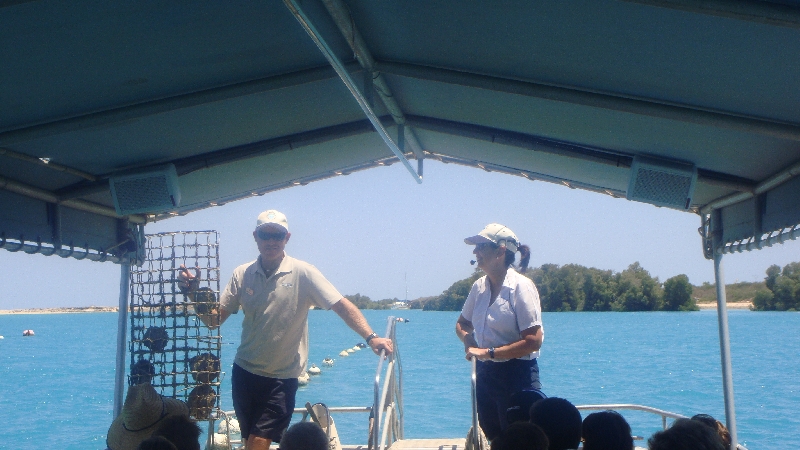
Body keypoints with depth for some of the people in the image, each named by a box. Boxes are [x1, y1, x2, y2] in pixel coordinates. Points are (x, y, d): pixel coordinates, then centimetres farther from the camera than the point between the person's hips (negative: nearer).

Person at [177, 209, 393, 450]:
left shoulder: (302, 273, -10)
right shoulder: (242, 274, 1)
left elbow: (341, 305, -15)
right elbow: (214, 319, 4)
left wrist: (371, 337, -27)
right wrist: (195, 294, -14)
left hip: (282, 377, -4)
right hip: (244, 371, 4)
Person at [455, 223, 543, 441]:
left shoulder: (521, 287, -15)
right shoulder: (479, 286, 5)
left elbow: (533, 341, -20)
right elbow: (462, 324, 21)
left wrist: (488, 352, -20)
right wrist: (467, 338, -2)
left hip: (516, 376, -7)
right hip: (485, 374, 7)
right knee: (493, 441, 15)